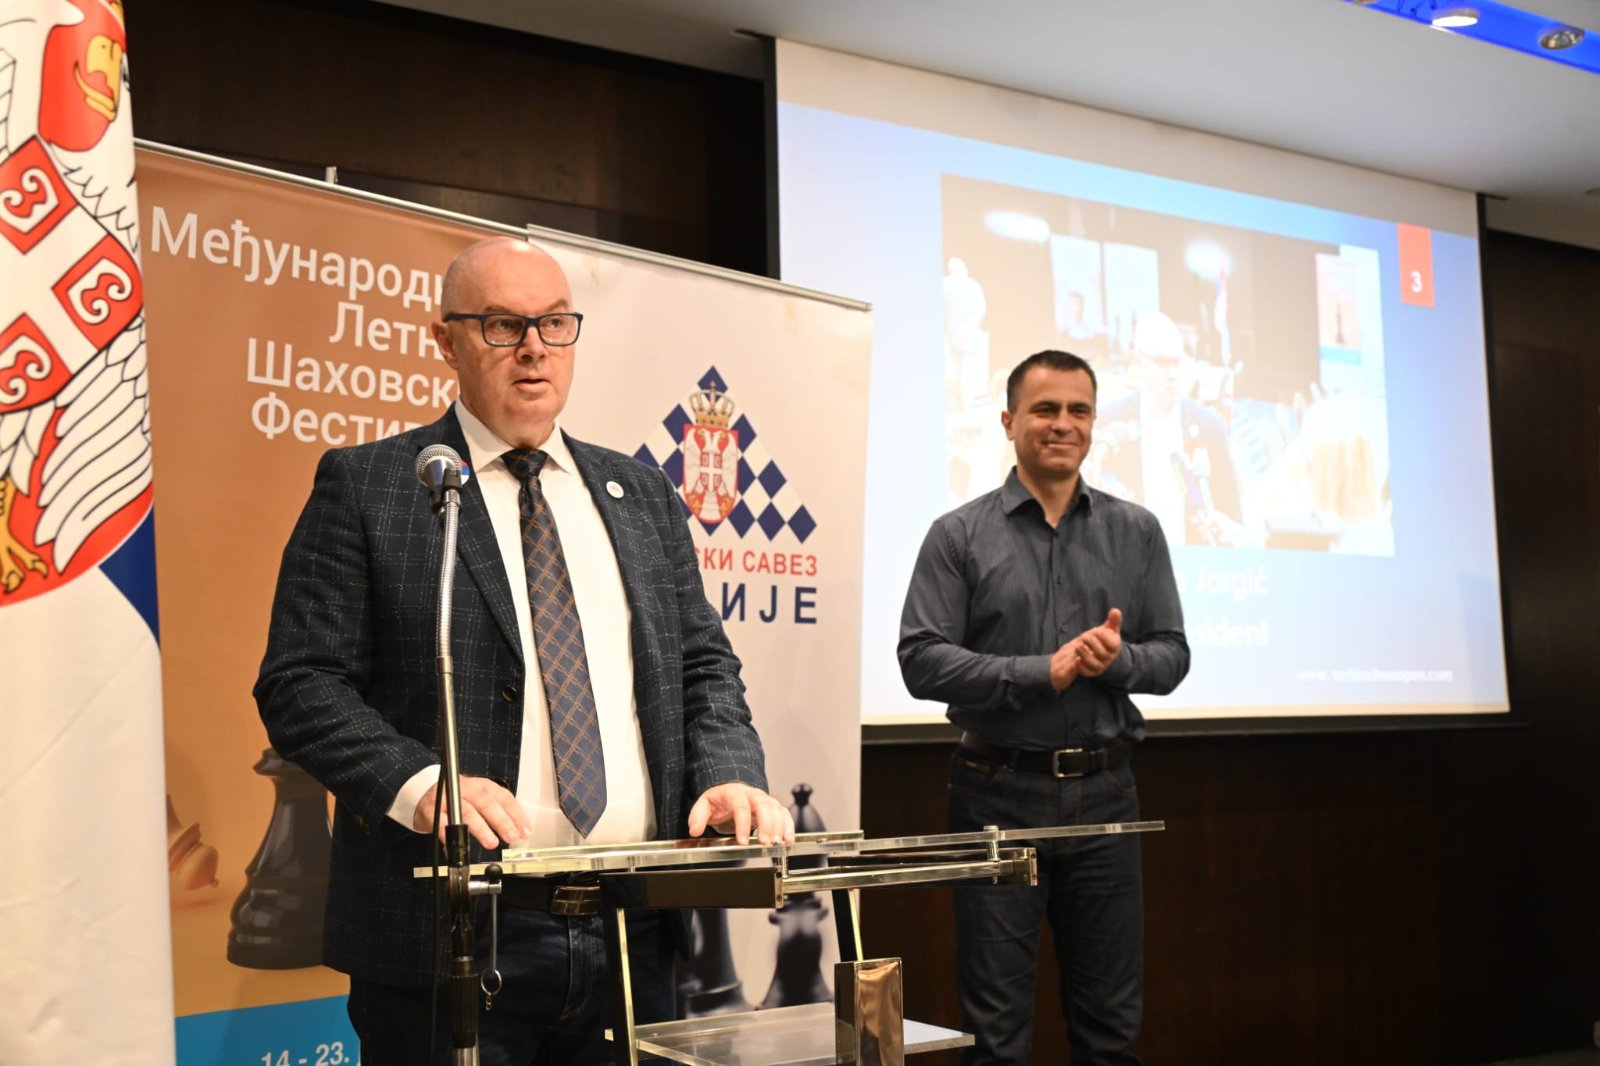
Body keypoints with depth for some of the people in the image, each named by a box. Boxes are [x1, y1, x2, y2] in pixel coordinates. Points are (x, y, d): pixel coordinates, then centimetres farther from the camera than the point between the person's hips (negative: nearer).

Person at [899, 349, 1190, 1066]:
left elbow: (1171, 656, 8)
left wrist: (1119, 658, -14)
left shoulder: (1136, 532, 9)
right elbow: (922, 661, -8)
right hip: (998, 793, -2)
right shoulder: (960, 536, 0)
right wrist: (1043, 672, -17)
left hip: (1103, 792, 3)